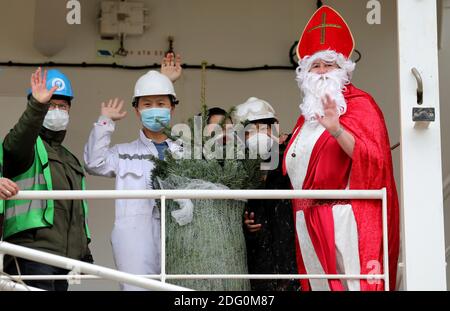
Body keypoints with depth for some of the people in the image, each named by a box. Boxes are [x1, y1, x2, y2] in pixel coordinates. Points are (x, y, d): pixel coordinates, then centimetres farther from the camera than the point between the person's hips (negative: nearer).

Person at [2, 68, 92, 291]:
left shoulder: (70, 160, 29)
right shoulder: (28, 145, 5)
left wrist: (85, 252, 24)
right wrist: (38, 105, -37)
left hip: (64, 257, 8)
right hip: (32, 251, -8)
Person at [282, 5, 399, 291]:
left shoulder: (359, 104, 0)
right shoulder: (308, 113, 20)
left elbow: (372, 158, -14)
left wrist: (337, 130, -25)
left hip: (345, 218, -7)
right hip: (310, 223, 7)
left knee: (353, 283, -10)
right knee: (320, 283, 6)